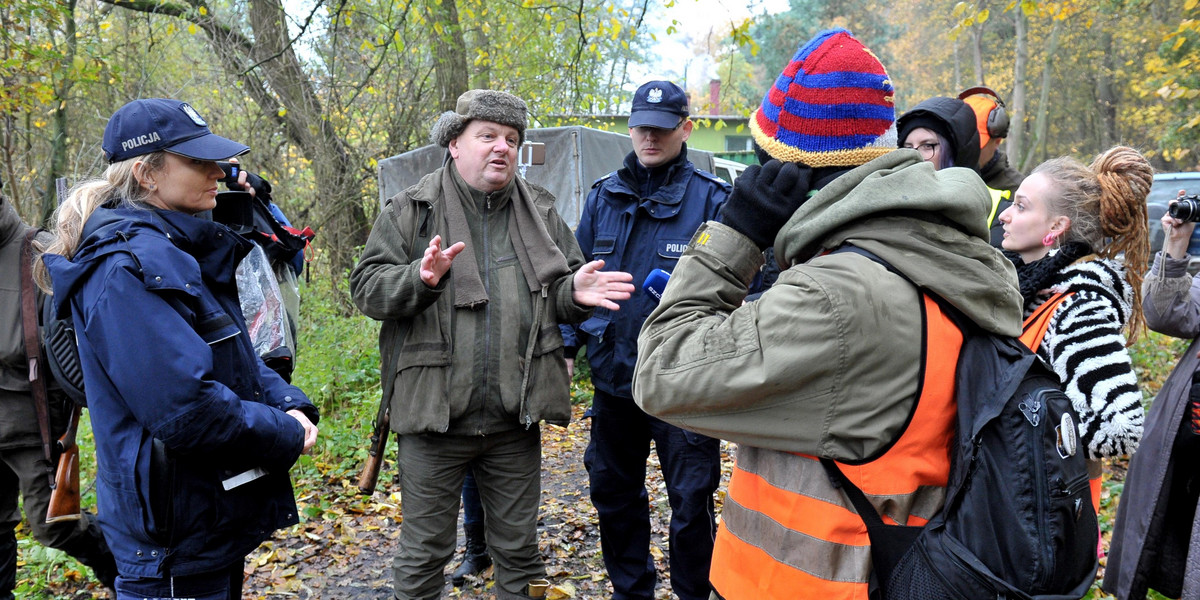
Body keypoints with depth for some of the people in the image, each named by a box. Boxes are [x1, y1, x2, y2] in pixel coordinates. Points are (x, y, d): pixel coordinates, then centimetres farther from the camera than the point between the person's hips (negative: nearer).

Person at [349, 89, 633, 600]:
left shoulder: (541, 213, 8)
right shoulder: (410, 211, -2)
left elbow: (559, 298, 13)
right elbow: (367, 289, -5)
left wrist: (574, 291, -10)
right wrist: (421, 278, -23)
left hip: (515, 421, 3)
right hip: (434, 414, -2)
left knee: (519, 548, 17)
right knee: (424, 552, 11)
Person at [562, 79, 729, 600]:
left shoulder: (711, 197, -7)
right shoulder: (603, 196, 7)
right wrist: (567, 346, 6)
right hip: (613, 375, 5)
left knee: (691, 500, 5)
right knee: (613, 492, 18)